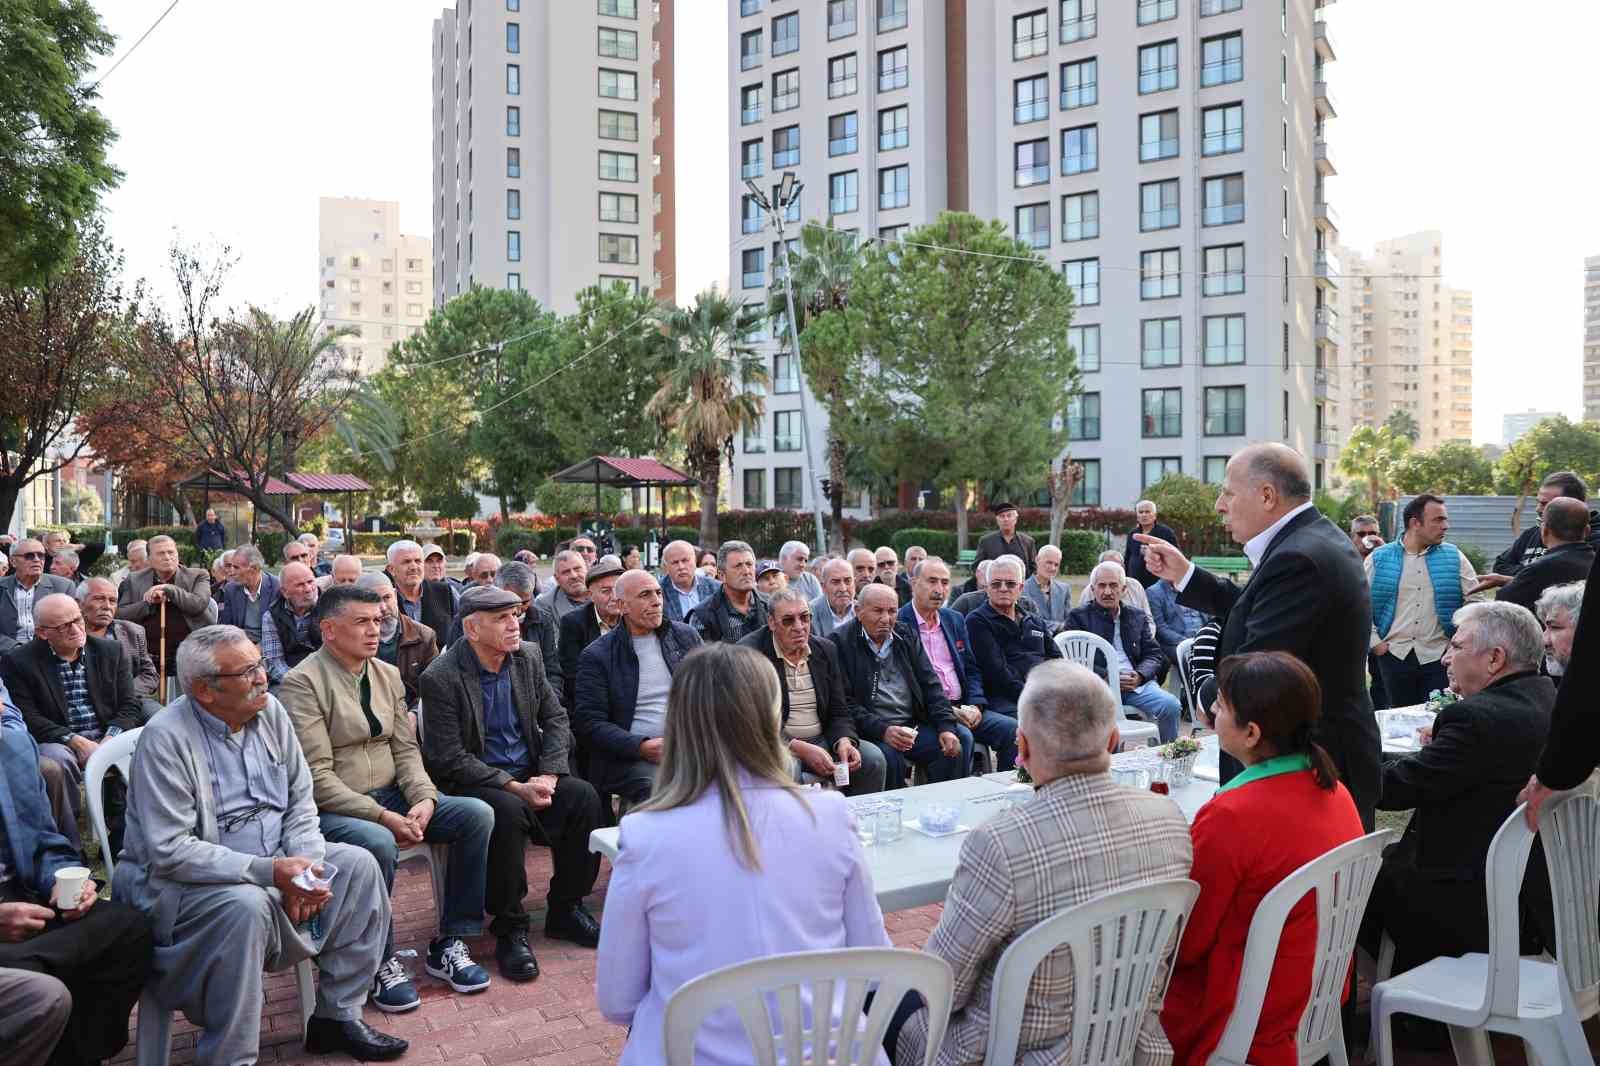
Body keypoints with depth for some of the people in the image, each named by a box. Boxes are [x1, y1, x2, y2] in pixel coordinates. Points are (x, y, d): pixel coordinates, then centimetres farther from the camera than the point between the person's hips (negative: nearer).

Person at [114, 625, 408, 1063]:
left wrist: (304, 865, -13)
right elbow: (171, 850, -24)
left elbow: (300, 801, 5)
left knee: (357, 865, -7)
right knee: (246, 905, -35)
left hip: (273, 865, 7)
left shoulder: (270, 711, 0)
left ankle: (337, 1015, 5)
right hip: (182, 881, -7)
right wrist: (269, 871, -29)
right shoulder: (166, 737, -19)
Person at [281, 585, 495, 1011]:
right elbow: (317, 776, -16)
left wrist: (424, 799, -11)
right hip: (331, 809, -7)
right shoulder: (303, 682, -11)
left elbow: (406, 749, 9)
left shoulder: (388, 675, 10)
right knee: (377, 843, -37)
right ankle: (382, 962, -13)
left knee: (477, 814, -13)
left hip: (390, 796, 7)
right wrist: (382, 816, -23)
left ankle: (449, 942, -2)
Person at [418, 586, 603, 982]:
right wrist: (514, 787, -23)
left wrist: (548, 775, -10)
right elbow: (450, 759, -17)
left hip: (527, 774, 5)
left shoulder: (528, 657, 4)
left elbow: (556, 719, 7)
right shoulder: (440, 678, -14)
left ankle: (565, 908, -2)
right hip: (470, 783, -5)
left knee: (583, 795, -20)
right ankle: (509, 929, -17)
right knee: (507, 811, -35)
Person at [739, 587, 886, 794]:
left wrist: (844, 741, -12)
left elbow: (839, 713, 11)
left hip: (821, 741, 5)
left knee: (873, 759, -14)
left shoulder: (826, 650, 9)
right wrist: (798, 748, -24)